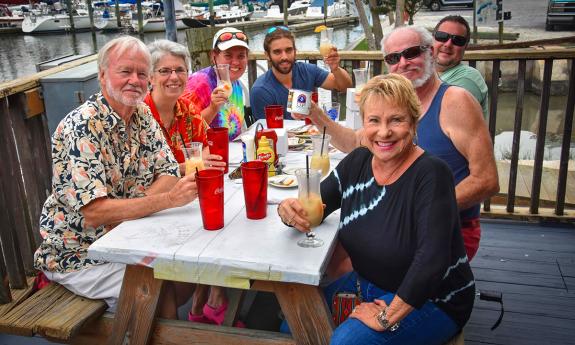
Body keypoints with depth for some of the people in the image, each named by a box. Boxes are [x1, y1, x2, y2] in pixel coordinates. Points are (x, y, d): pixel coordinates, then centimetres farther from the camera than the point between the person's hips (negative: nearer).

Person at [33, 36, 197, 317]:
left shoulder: (142, 114, 0)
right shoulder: (81, 127, -23)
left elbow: (169, 172, -2)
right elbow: (93, 212, -30)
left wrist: (130, 207, -19)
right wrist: (168, 199, -37)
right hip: (79, 256, -7)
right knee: (164, 289, -20)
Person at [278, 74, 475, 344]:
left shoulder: (431, 173, -24)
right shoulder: (357, 162, -4)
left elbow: (432, 258, -30)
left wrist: (388, 317, -25)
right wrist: (290, 211, -22)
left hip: (431, 300, -6)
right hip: (368, 285, 6)